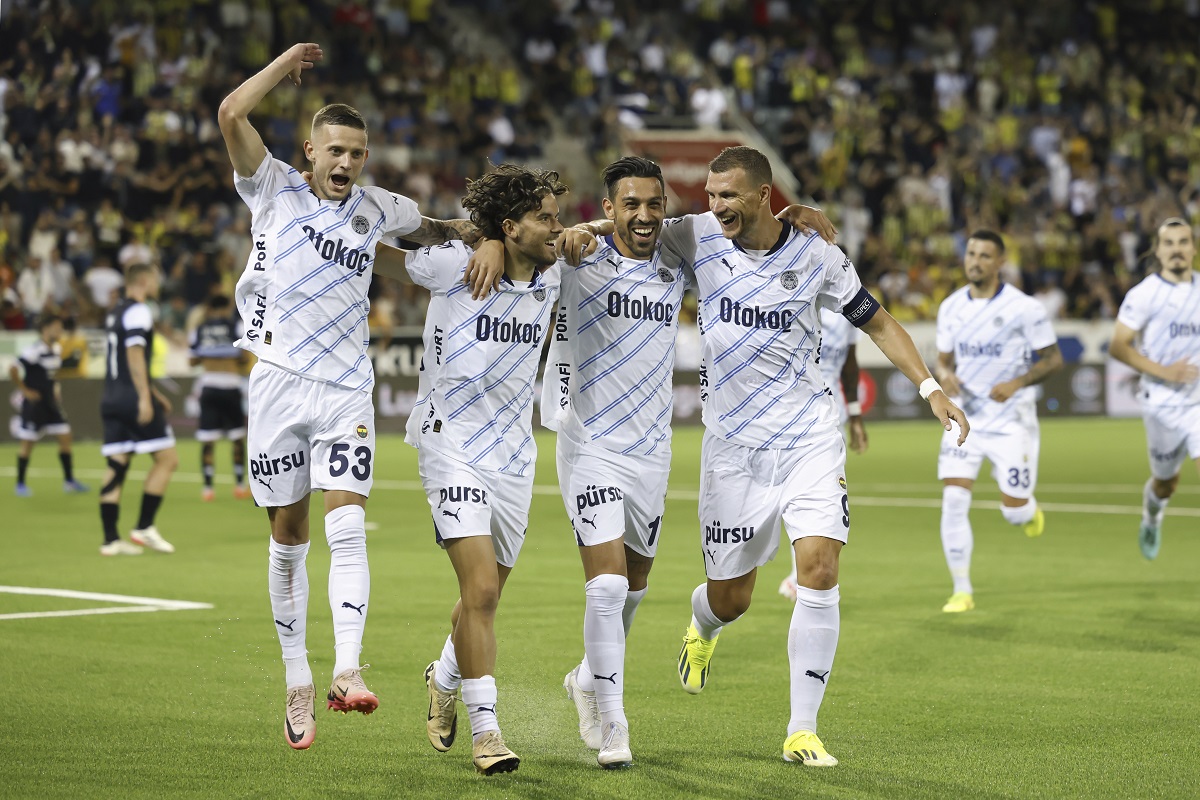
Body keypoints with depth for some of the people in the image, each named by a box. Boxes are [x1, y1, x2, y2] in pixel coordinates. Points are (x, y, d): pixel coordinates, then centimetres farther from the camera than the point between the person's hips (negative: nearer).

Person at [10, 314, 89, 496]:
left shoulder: (57, 349, 6)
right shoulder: (34, 351, -19)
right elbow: (13, 370, -23)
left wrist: (55, 387, 11)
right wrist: (24, 390, -16)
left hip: (50, 401, 8)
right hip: (34, 401, -8)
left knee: (65, 436, 4)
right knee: (28, 442, -1)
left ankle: (69, 480, 13)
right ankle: (20, 484, 10)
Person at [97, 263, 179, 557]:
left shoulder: (115, 312, 21)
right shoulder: (138, 311, -8)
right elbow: (135, 354, -18)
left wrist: (153, 393, 33)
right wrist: (145, 397, -22)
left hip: (112, 397, 9)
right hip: (133, 397, -9)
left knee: (116, 466, 5)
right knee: (167, 458, -1)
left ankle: (110, 539, 2)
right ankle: (144, 527, -4)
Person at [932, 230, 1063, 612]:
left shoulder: (1025, 308, -11)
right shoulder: (951, 308, 3)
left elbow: (1053, 359, -5)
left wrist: (1017, 383, -21)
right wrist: (945, 375, -10)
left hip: (1011, 420, -3)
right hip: (966, 418, 3)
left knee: (1014, 511, -2)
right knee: (953, 500, -11)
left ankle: (1029, 509, 38)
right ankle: (962, 590, -2)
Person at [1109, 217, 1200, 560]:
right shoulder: (1144, 295, -9)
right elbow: (1118, 346, -11)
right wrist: (1163, 371, -18)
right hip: (1163, 401, -3)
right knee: (1166, 481, 14)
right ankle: (1151, 521, 47)